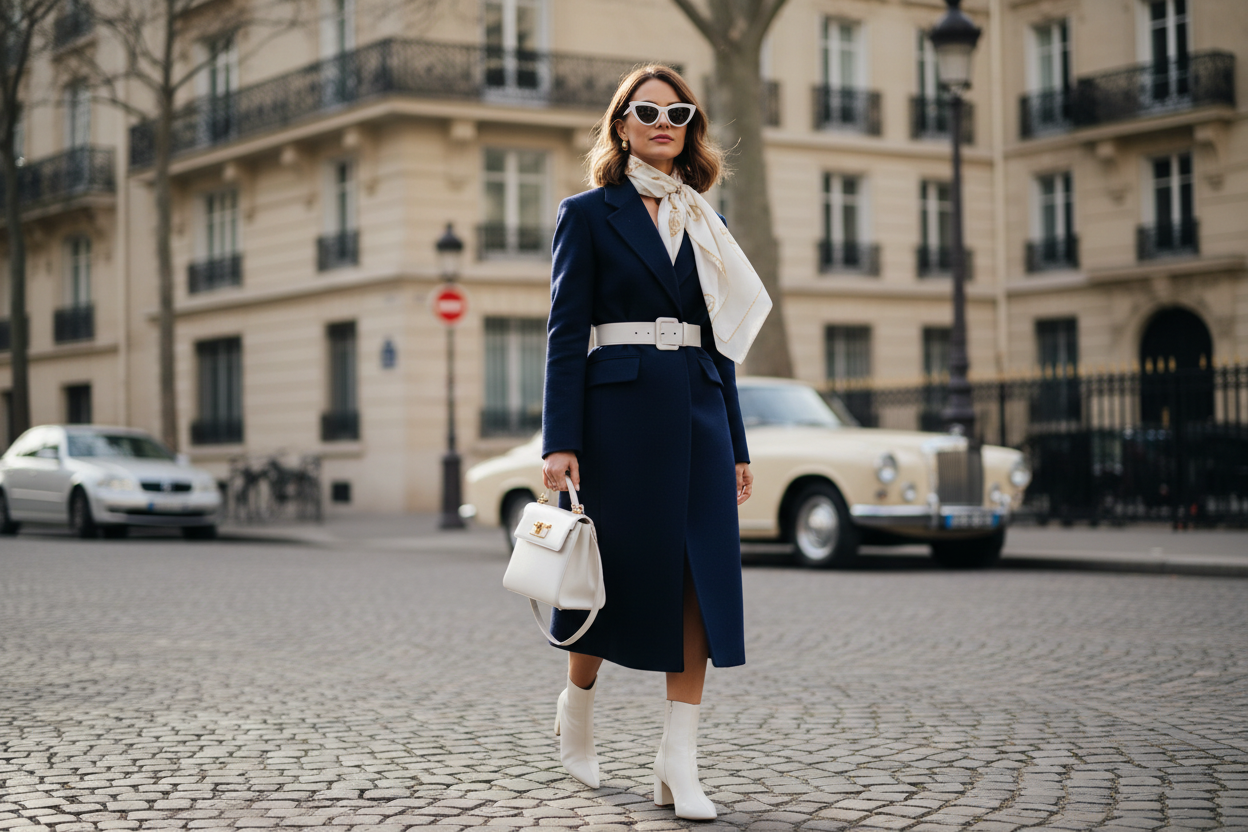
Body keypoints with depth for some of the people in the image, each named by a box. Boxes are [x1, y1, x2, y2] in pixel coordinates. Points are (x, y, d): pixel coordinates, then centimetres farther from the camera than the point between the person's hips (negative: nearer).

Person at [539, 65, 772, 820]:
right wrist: (560, 441, -13)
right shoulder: (589, 214, 2)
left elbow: (721, 341, 17)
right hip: (620, 410, -4)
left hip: (698, 413, 4)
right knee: (616, 570, 3)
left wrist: (736, 446, 11)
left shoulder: (703, 226, 16)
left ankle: (679, 764, -1)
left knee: (701, 577, -4)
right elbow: (566, 333, -4)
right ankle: (578, 708, 31)